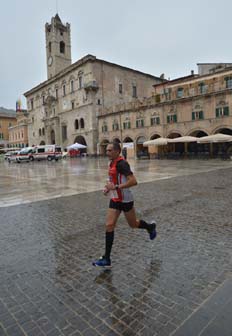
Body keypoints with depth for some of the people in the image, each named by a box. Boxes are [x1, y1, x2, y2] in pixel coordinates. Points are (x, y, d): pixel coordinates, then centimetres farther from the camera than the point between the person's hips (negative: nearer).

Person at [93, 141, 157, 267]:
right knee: (109, 226, 1)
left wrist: (115, 187, -30)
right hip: (115, 199, 8)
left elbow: (133, 181, -29)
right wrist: (108, 188, 6)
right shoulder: (111, 163, 6)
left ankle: (150, 227, 46)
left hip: (125, 200, -8)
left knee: (133, 224, 13)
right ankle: (106, 259, 8)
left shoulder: (121, 163, -22)